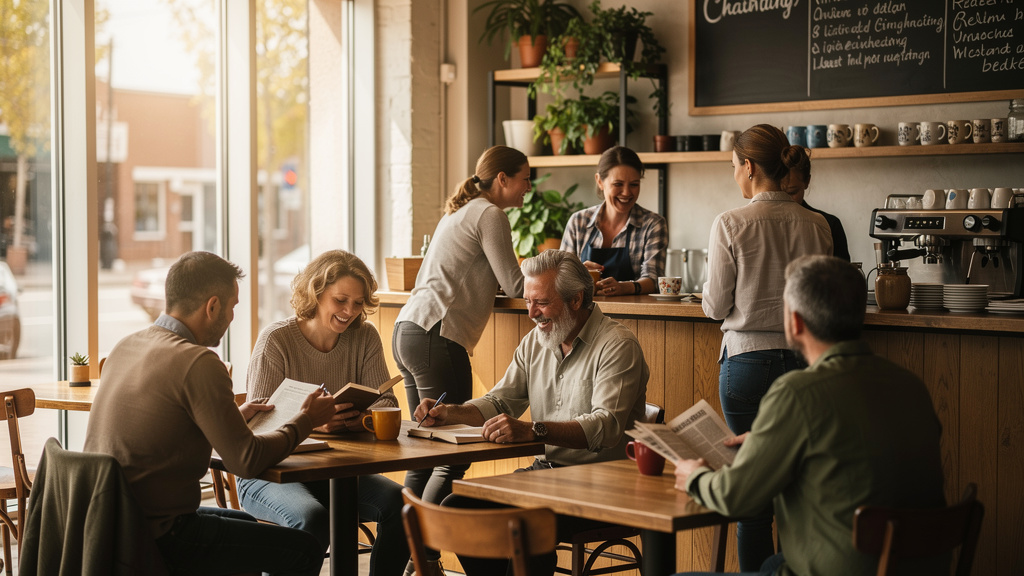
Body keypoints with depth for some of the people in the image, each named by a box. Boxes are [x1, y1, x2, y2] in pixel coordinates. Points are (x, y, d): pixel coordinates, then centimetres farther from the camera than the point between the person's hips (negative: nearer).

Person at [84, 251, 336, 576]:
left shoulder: (125, 347, 7)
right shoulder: (199, 363, -20)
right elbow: (246, 461, -17)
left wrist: (233, 416, 23)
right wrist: (306, 421, -1)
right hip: (157, 537, -10)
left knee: (246, 524, 32)